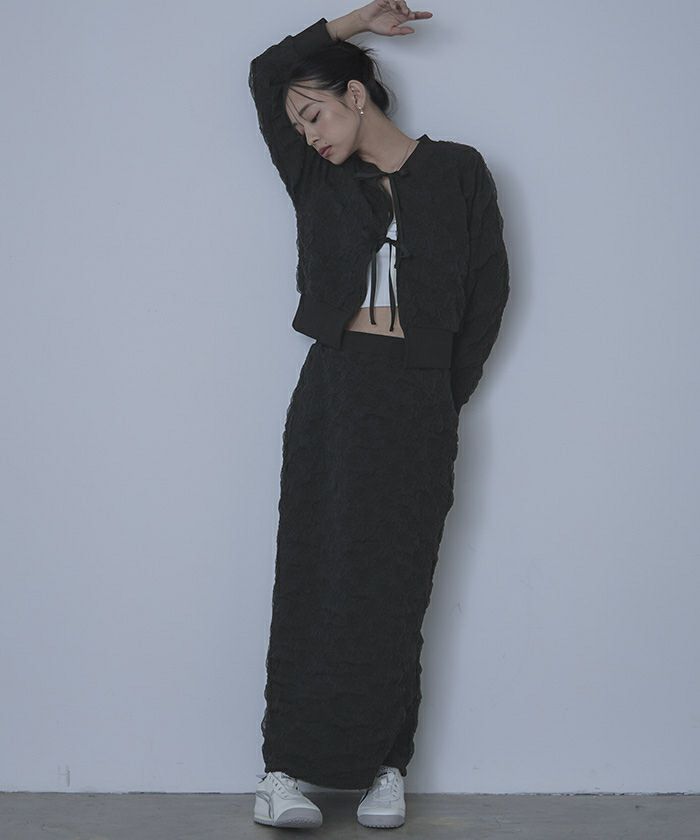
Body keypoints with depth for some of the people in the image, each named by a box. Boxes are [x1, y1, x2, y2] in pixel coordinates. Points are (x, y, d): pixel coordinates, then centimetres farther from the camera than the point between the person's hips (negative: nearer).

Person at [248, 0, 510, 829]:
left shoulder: (456, 170, 6)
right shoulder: (319, 182, 12)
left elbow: (489, 287, 7)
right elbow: (266, 73, 17)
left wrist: (449, 395, 5)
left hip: (416, 404, -1)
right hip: (332, 393, 2)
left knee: (394, 588, 2)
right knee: (315, 577, -3)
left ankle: (386, 768, 9)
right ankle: (285, 768, -1)